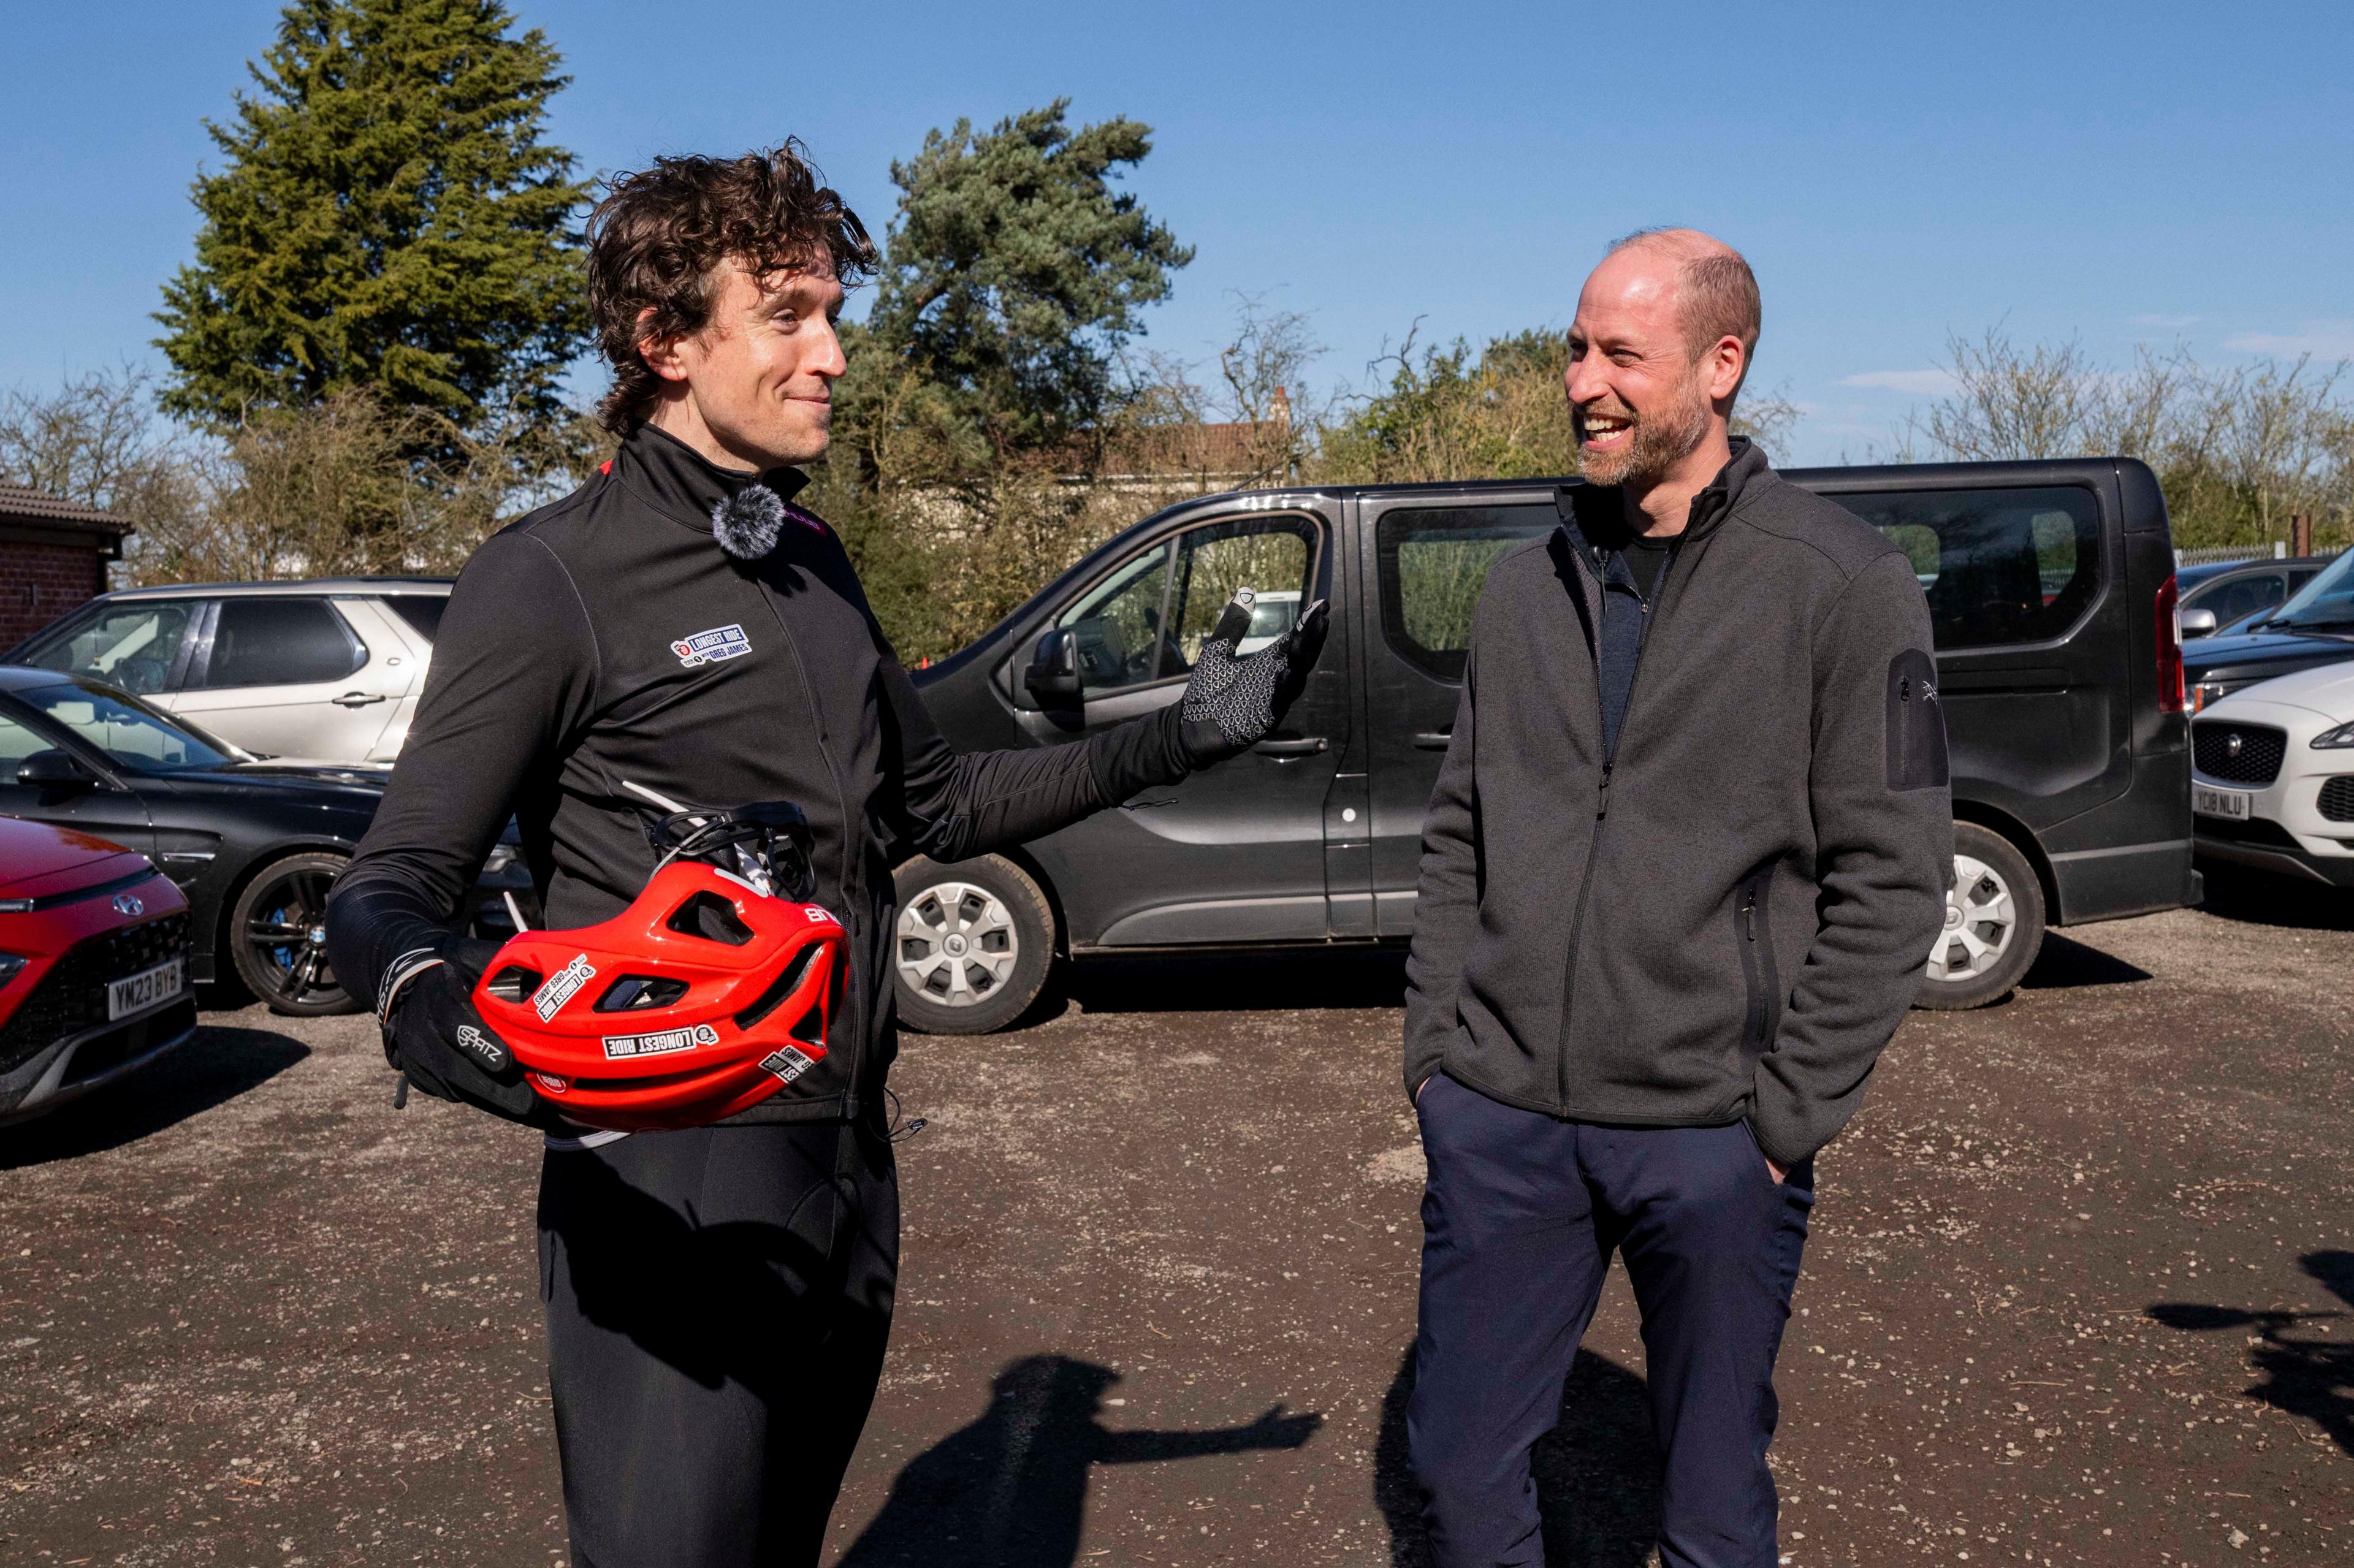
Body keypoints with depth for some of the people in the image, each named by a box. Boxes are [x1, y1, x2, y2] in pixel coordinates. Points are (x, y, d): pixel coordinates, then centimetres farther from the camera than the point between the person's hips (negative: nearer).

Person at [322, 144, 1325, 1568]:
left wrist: (1186, 736, 15)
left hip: (849, 1161, 7)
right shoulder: (552, 581, -11)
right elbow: (394, 882, -13)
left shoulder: (815, 564, 13)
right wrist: (419, 983, -37)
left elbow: (934, 806, 20)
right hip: (672, 1182, -7)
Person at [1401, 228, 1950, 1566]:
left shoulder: (1845, 582, -6)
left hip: (1710, 1136, -3)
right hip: (1499, 1116, 4)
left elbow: (1891, 877, -7)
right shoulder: (1533, 582, 8)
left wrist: (1788, 1115, -10)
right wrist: (1434, 1037, 5)